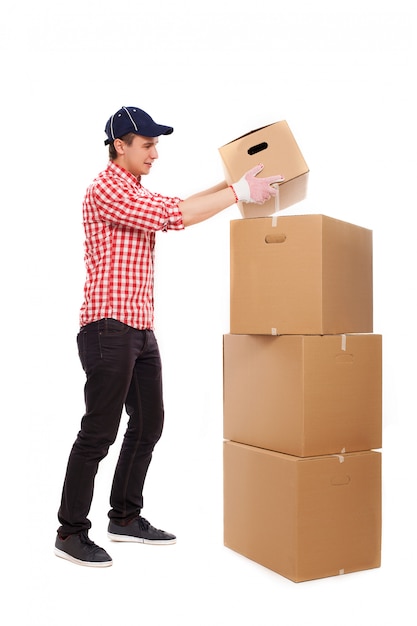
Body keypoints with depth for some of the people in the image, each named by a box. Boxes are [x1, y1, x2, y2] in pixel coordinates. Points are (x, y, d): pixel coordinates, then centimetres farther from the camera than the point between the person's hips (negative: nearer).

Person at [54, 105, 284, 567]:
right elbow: (172, 216, -21)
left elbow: (179, 206, 20)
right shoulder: (105, 189, -12)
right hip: (109, 329, -10)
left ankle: (125, 518, 25)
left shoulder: (137, 194, 20)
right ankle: (71, 533, 7)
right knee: (99, 433, -5)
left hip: (140, 330, 10)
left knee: (148, 425, 13)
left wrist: (233, 183, 11)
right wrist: (238, 192, -16)